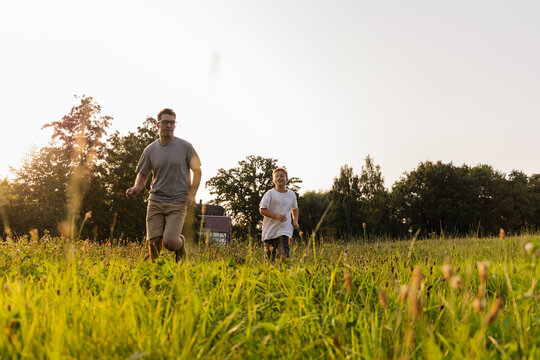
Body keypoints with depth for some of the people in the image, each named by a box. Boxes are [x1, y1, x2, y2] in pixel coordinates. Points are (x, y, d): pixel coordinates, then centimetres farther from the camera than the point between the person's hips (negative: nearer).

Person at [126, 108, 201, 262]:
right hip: (155, 201, 2)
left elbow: (197, 170, 8)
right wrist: (136, 188, -9)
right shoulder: (150, 150, 6)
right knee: (153, 242, -3)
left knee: (169, 242, -13)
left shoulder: (185, 147, 0)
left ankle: (181, 242, 22)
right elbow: (142, 175, 14)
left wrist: (192, 194, -4)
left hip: (178, 202, -2)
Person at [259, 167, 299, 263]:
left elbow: (294, 209, 27)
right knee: (269, 255, 7)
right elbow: (262, 210, -9)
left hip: (284, 229, 1)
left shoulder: (291, 194, 9)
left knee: (283, 253, -16)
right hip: (270, 229, -1)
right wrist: (276, 216, -21)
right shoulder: (270, 194, -4)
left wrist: (295, 221, 10)